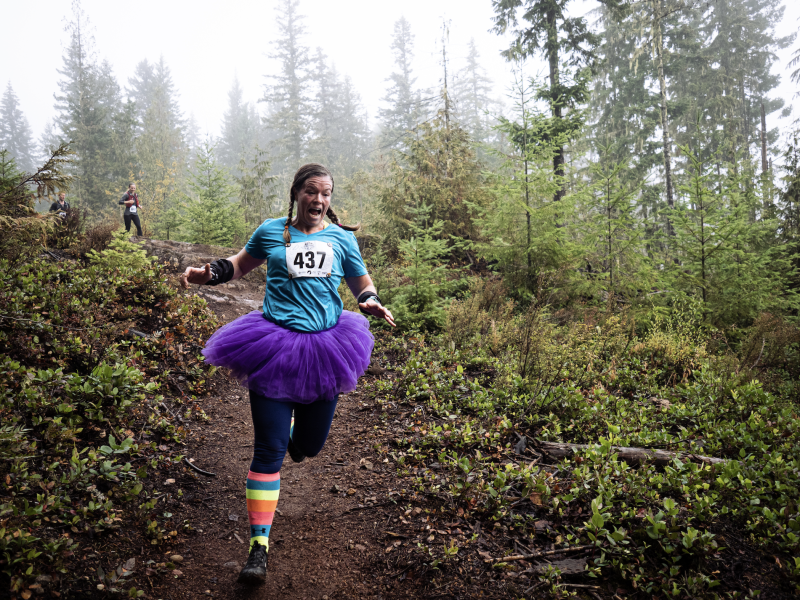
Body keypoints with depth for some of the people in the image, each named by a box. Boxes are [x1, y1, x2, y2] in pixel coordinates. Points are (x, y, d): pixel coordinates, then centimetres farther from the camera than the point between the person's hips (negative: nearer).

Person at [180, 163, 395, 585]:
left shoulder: (341, 238, 9)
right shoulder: (271, 231, 7)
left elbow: (361, 282, 17)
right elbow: (241, 263, 22)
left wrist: (371, 302, -5)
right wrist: (207, 273, 5)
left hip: (323, 349, 2)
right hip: (274, 346, -2)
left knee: (311, 444, 13)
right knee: (269, 449, -6)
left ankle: (296, 433, 53)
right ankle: (259, 544, 2)